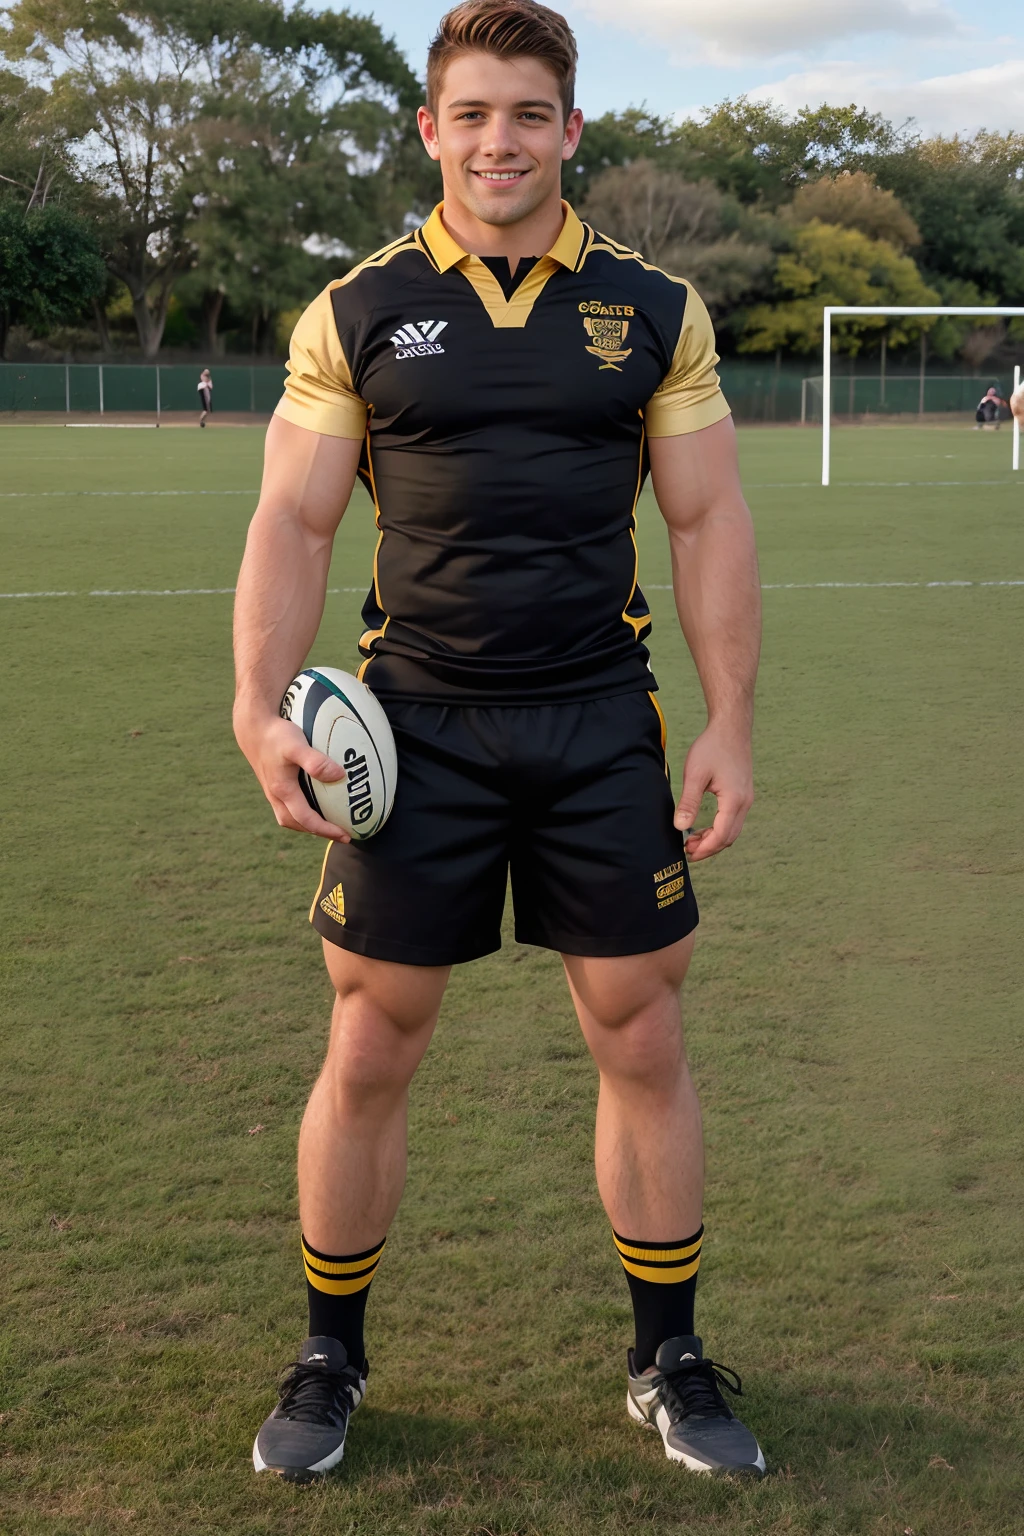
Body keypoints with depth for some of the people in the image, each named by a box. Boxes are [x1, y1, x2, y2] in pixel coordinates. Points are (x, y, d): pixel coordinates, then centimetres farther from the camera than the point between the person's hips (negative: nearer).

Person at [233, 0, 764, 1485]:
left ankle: (669, 1360, 25)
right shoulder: (356, 315, 3)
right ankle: (330, 1359, 25)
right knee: (368, 1055, 5)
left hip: (603, 732, 1)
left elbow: (708, 523, 5)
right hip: (416, 734, 0)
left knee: (643, 1043, 7)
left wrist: (730, 724, -2)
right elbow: (293, 524, 3)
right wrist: (262, 709, -9)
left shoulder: (655, 310, 5)